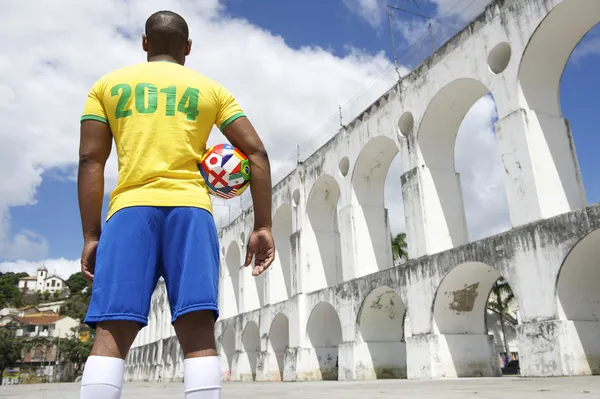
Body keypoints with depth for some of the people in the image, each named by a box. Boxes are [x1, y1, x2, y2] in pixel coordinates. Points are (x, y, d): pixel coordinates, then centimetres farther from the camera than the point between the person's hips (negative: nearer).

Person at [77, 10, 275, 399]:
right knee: (199, 335, -6)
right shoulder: (212, 89, 18)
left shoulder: (108, 84, 19)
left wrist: (91, 236, 8)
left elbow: (90, 159, 8)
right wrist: (263, 227, 6)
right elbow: (257, 153, 8)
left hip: (130, 208, 1)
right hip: (190, 208, 0)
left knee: (111, 336, -4)